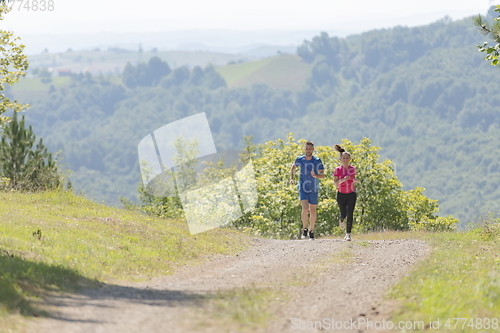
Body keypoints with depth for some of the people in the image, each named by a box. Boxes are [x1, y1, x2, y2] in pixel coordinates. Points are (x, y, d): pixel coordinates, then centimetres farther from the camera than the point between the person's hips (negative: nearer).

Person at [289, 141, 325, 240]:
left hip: (314, 190, 1)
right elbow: (293, 167, 19)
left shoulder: (317, 161, -6)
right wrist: (291, 178, 6)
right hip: (303, 188, -1)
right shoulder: (299, 160, -2)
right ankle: (305, 229, 3)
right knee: (305, 209, -17)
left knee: (312, 210, 8)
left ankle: (311, 231, 25)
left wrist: (316, 175, -27)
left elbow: (322, 175, -6)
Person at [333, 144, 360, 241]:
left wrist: (355, 181, -4)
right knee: (343, 214, 7)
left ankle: (348, 234, -9)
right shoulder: (338, 170, -6)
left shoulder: (353, 169, 2)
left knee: (350, 214, -12)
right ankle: (341, 221, 46)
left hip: (351, 194, 1)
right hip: (341, 194, -1)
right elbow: (335, 183, -11)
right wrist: (343, 179, -27)